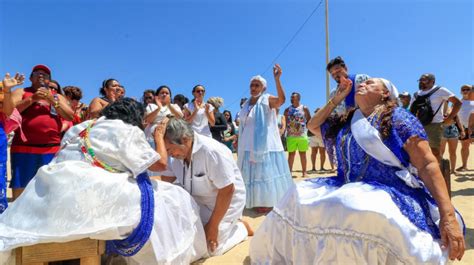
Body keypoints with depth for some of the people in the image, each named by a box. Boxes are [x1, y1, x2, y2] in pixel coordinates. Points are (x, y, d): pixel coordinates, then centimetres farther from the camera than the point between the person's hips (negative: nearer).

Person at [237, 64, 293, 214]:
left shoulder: (267, 100, -5)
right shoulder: (246, 105, 14)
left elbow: (281, 99, -27)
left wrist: (277, 79, -35)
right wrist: (238, 140, 16)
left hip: (265, 144, -7)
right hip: (249, 145, 7)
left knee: (265, 172, -4)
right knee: (252, 173, 12)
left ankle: (268, 202, 6)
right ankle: (258, 202, 24)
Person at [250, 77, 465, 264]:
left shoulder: (397, 117, -2)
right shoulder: (345, 124, 17)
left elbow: (427, 165, -8)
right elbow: (313, 125, 27)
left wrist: (448, 215, -18)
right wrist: (336, 99, 19)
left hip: (390, 195, -6)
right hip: (349, 191, 7)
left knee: (349, 211, -37)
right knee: (299, 199, -6)